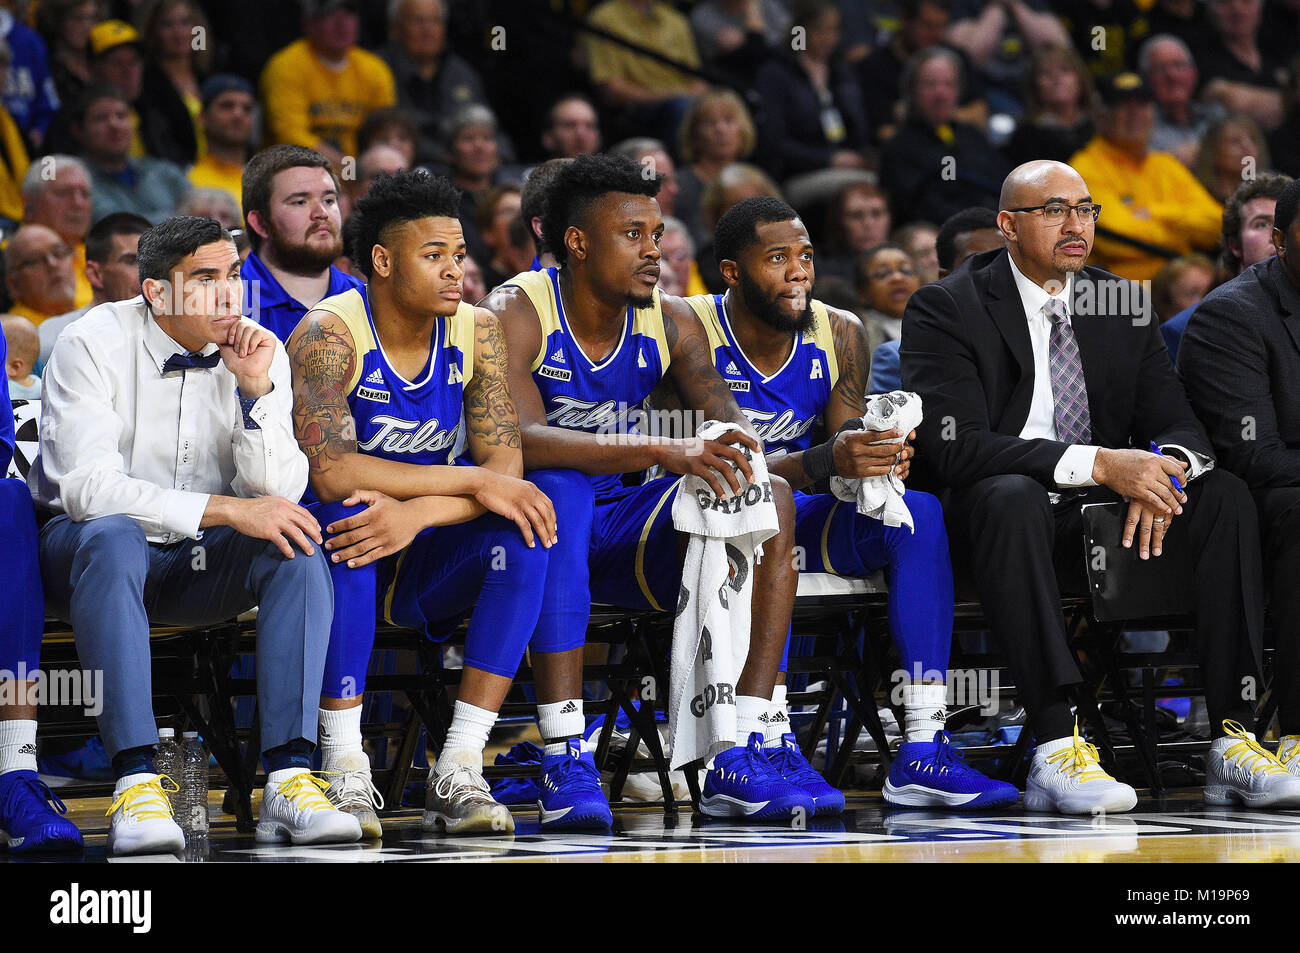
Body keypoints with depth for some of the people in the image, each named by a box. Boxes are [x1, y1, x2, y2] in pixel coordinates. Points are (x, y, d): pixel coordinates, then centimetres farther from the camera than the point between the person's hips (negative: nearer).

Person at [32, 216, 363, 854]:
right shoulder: (93, 346, -13)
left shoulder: (259, 352, -1)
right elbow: (86, 486, -25)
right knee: (114, 538, -38)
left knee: (297, 545, -25)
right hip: (82, 553, -4)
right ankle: (135, 782, -44)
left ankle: (289, 777, -34)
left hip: (200, 563, 4)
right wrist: (225, 509, -31)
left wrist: (256, 389, -22)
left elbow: (277, 493, -8)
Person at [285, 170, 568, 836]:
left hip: (428, 564, 4)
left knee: (525, 533, -24)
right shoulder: (328, 335, -16)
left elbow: (505, 467, -12)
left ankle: (457, 773, -25)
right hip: (345, 553, -4)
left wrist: (417, 513, -32)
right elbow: (331, 471, -29)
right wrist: (471, 482, -28)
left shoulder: (477, 332, -2)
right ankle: (345, 772, -32)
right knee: (347, 514, -36)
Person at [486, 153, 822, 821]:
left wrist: (735, 450, -32)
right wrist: (664, 452, -41)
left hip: (619, 525, 6)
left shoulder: (670, 322, 4)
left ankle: (739, 760, -25)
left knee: (771, 498, -16)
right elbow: (520, 440, -31)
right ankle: (563, 759, -40)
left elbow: (732, 429, -4)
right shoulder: (516, 313, -14)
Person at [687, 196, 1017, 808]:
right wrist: (823, 464, -40)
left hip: (794, 517, 6)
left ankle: (923, 753, -30)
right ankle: (772, 750, -42)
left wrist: (879, 459, -28)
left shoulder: (840, 334, 2)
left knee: (918, 512, -20)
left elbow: (848, 447, -2)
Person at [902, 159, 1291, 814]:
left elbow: (1178, 426, 9)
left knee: (1224, 495, -19)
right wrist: (1099, 464, -27)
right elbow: (957, 448, -18)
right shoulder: (944, 311, -5)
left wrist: (1164, 469, -19)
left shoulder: (1125, 307, 13)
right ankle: (1057, 753, -46)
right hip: (997, 515, -5)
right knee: (1012, 496, -38)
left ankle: (1232, 742, -26)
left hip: (1100, 516, 5)